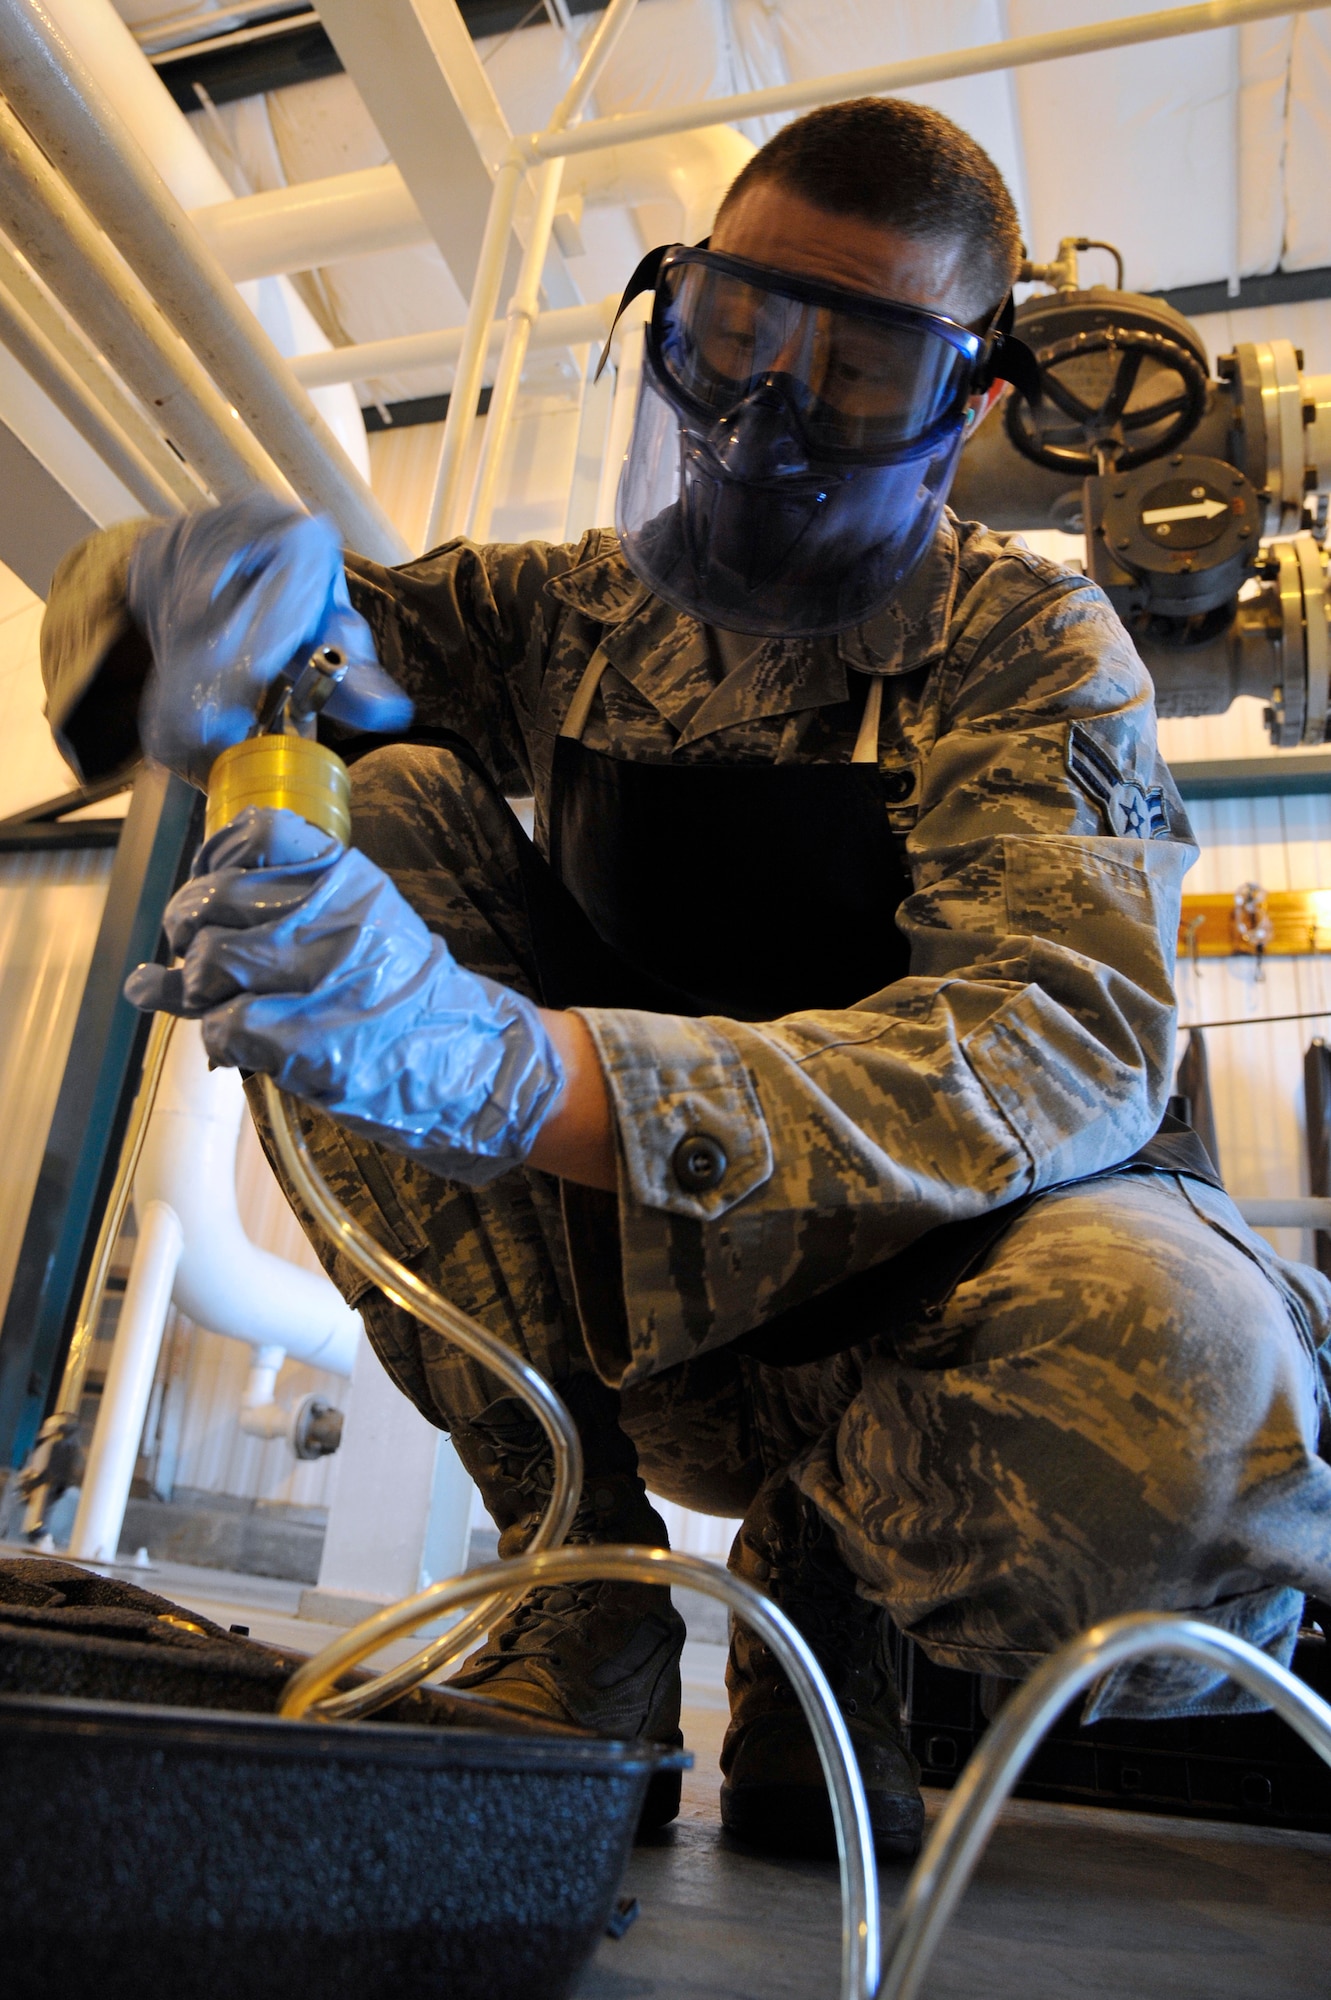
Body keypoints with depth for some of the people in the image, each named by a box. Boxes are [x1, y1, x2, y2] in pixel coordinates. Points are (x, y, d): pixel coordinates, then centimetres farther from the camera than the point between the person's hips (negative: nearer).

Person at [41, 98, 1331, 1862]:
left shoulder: (1034, 646, -7)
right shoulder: (589, 615, 3)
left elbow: (1065, 1046, -26)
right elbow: (120, 610, 4)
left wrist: (526, 1067, -41)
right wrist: (231, 589, -23)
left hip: (923, 1281, -2)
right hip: (647, 1293, 3)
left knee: (1184, 1377, -37)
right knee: (387, 808, -14)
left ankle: (822, 1579, 2)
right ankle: (582, 1597, -10)